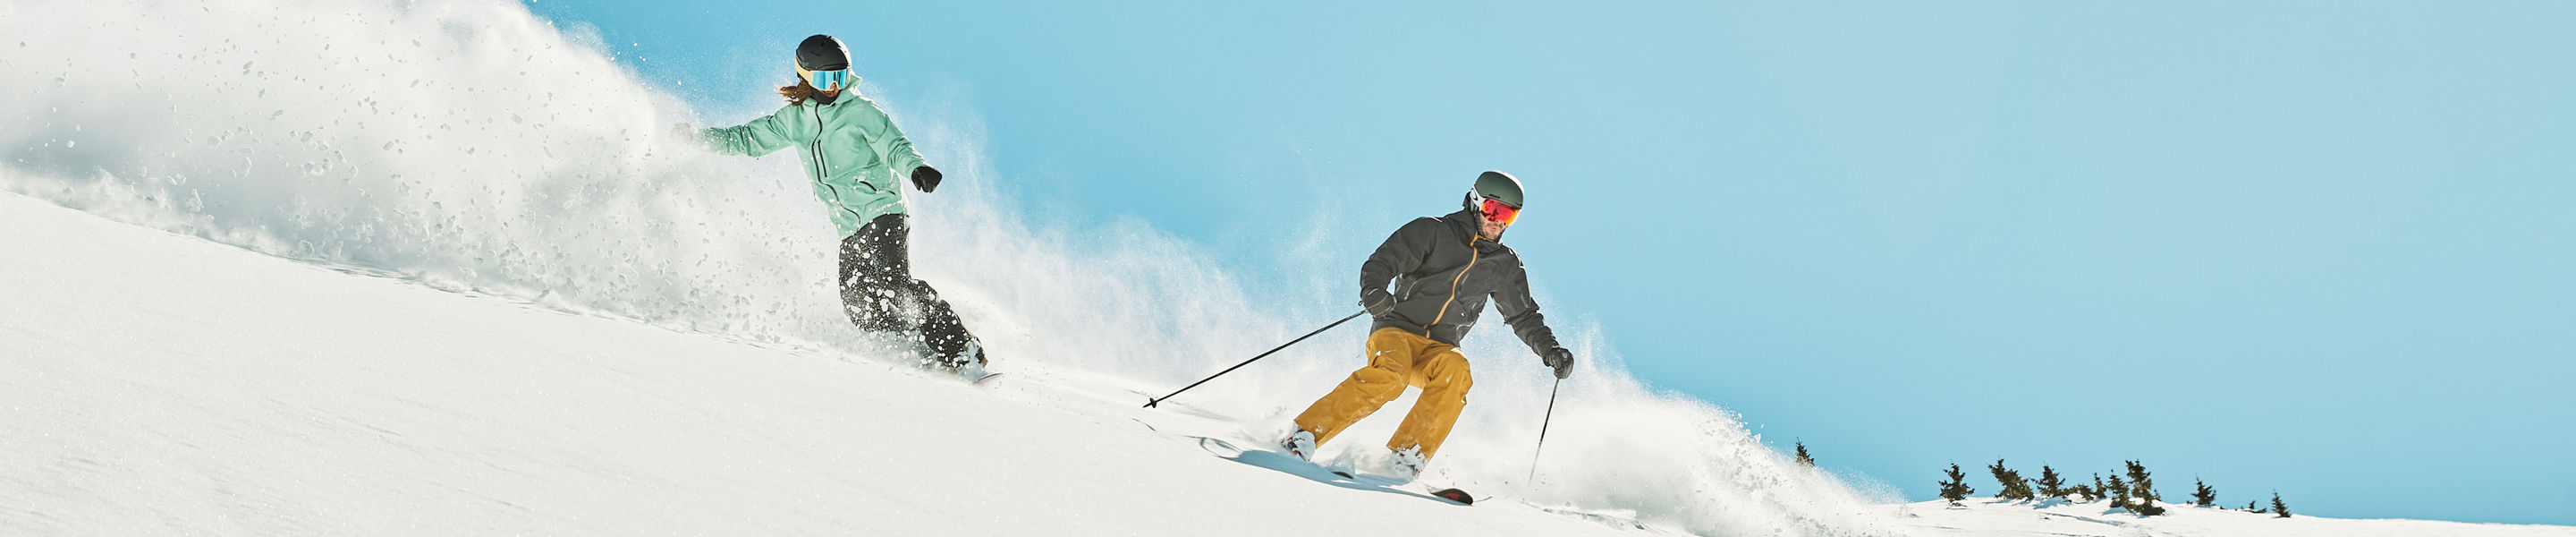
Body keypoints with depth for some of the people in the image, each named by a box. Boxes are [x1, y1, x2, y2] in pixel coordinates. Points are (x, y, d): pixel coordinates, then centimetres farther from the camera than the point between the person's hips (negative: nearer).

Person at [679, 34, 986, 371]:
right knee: (859, 307, -13)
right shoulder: (794, 119, 13)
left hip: (883, 213, -5)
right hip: (850, 229, 5)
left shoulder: (860, 111, -3)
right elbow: (750, 139, 26)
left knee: (893, 282, -26)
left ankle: (964, 349, -22)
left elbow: (895, 148, -13)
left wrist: (916, 167, -35)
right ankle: (932, 348, -6)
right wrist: (701, 137, 18)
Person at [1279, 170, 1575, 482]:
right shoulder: (1433, 232, 0)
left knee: (1454, 369, -33)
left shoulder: (1504, 266, 13)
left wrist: (1550, 350, 4)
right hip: (1396, 331, -3)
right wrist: (1373, 291, -29)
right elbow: (1381, 262, -7)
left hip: (1439, 349, 3)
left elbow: (1525, 318, 22)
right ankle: (1303, 436, -33)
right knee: (1391, 375, -36)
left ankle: (1407, 458, -34)